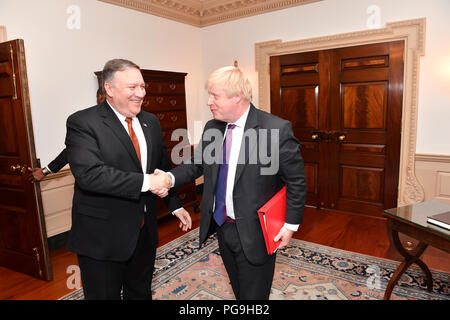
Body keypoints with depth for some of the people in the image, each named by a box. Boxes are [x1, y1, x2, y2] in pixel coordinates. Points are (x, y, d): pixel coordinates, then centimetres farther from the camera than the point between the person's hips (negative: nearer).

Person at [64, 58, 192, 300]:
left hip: (145, 232, 6)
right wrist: (145, 182, -27)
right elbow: (89, 174, -28)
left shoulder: (151, 122, 5)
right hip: (102, 237, -5)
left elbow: (163, 167, 13)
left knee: (141, 293, 24)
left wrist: (175, 205, 12)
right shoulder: (82, 123, -14)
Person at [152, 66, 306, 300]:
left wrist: (291, 224, -10)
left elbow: (296, 181, -12)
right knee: (238, 290, 26)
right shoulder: (212, 128, 1)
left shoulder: (277, 129, -19)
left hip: (254, 232, -6)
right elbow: (196, 164, 5)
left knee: (254, 293, 15)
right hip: (221, 226, 6)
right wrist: (170, 178, -14)